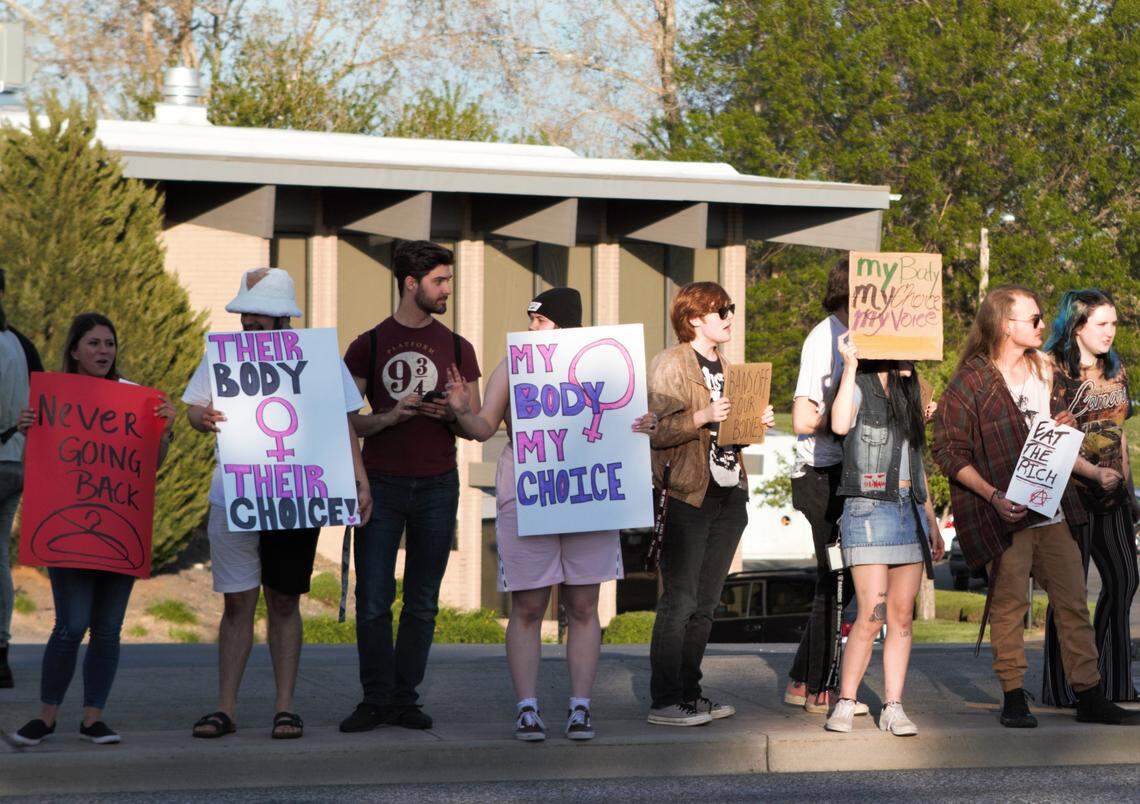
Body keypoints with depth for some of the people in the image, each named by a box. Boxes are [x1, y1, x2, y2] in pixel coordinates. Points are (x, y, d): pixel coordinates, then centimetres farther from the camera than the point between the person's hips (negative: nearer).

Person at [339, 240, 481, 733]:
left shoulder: (457, 349, 10)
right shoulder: (369, 346, 4)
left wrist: (450, 415, -10)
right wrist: (392, 417, -15)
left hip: (437, 487, 2)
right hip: (381, 485, -2)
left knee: (422, 603, 3)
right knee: (373, 602, -4)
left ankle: (405, 700, 10)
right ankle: (375, 699, 5)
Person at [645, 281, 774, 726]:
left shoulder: (723, 365, 17)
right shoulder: (670, 364, -7)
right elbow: (656, 431, -15)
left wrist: (757, 423, 6)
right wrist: (702, 418, -24)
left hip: (727, 496, 8)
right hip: (687, 495, -8)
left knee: (705, 603, 10)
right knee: (679, 601, -8)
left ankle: (689, 693, 15)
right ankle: (664, 701, -6)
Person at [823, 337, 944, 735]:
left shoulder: (906, 397, 19)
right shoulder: (857, 388, -2)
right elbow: (840, 424, -26)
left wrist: (932, 523, 22)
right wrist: (850, 365, -22)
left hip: (910, 511, 7)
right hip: (869, 511, -7)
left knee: (902, 616, 2)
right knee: (872, 615, -13)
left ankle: (893, 707, 3)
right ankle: (845, 704, -5)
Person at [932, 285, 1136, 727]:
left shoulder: (1041, 372, 16)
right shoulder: (970, 382, -8)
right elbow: (949, 452, -11)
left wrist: (1093, 472, 19)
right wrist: (994, 496, -20)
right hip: (1006, 514, -6)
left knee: (1073, 600, 5)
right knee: (1009, 603, -2)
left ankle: (1088, 695, 10)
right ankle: (1014, 698, 5)